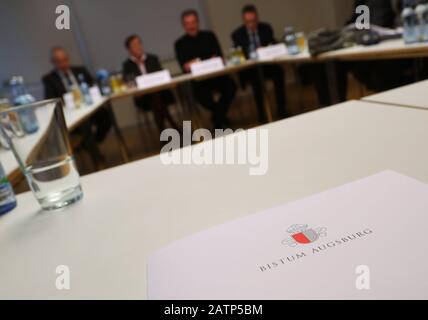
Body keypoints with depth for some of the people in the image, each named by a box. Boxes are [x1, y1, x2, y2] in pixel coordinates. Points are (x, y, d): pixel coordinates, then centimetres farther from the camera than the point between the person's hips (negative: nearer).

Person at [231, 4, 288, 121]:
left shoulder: (266, 28, 8)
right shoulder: (237, 34, 1)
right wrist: (250, 56, -25)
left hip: (266, 63, 3)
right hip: (249, 68, -2)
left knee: (279, 71, -28)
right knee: (256, 78, -35)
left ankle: (282, 109, -16)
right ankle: (261, 113, -22)